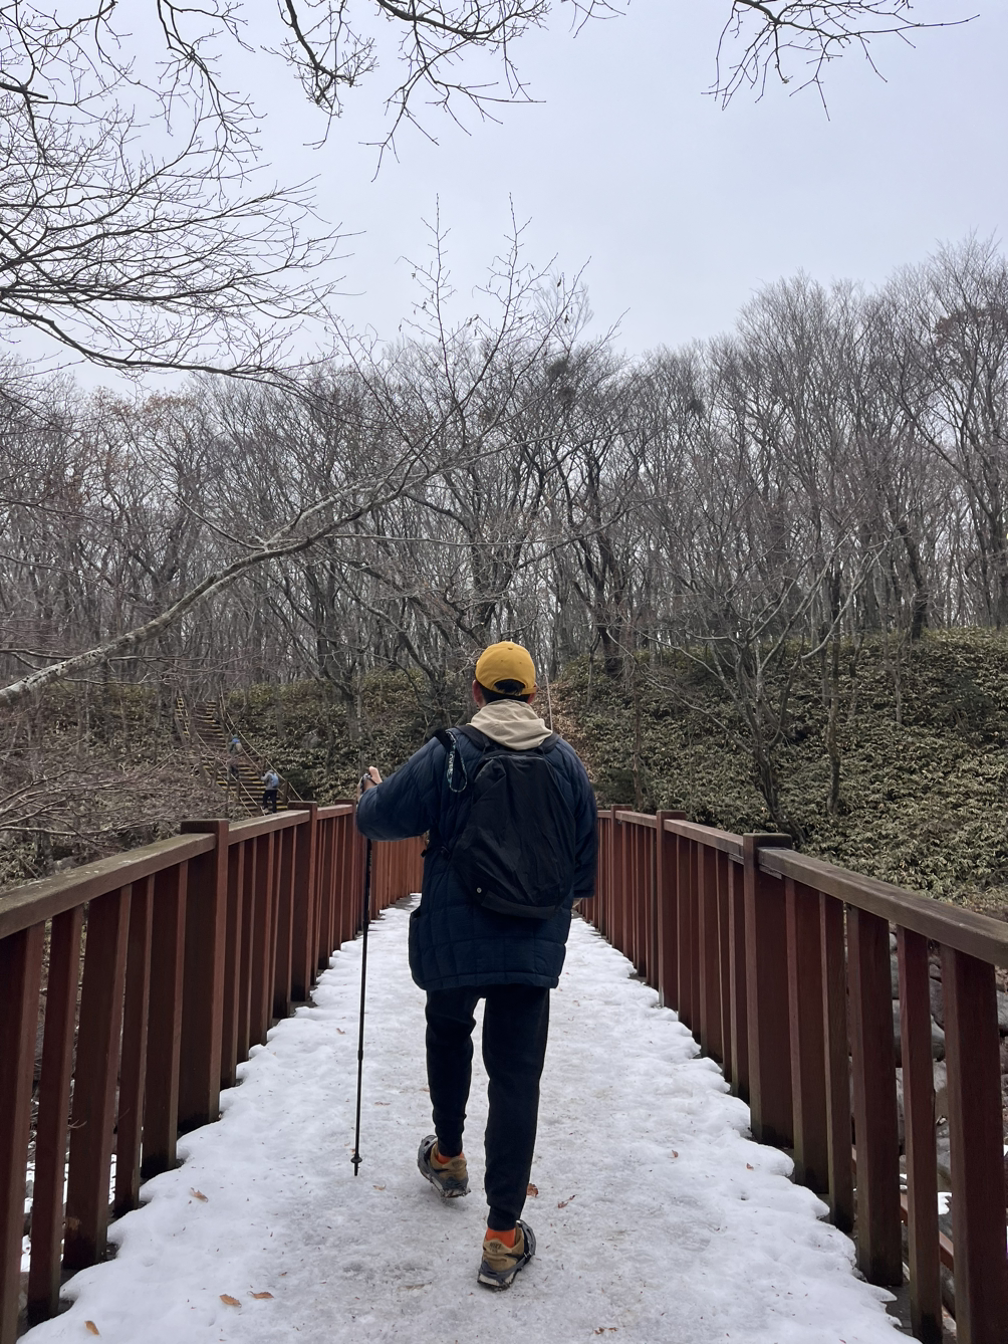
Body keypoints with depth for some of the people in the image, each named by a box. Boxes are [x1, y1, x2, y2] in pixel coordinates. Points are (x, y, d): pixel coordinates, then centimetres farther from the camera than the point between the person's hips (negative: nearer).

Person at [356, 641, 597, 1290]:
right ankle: (503, 1235, 12)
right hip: (535, 950, 1)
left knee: (448, 1034, 28)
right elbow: (587, 854, 10)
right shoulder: (567, 761, 0)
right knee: (517, 1078, 7)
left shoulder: (446, 755, -10)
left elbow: (379, 819, -2)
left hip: (453, 942, -1)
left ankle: (448, 1156, 45)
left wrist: (371, 790, 20)